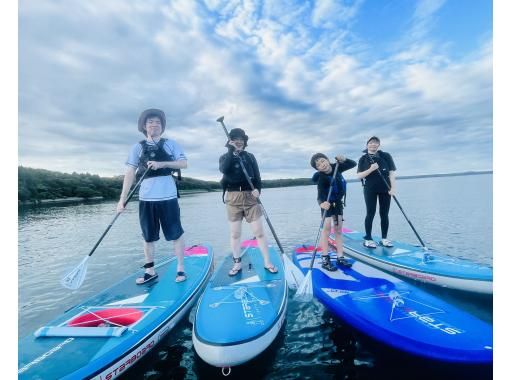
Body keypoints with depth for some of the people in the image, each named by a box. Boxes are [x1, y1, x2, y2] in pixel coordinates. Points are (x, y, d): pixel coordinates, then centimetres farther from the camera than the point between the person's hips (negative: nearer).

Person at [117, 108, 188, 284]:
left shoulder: (171, 144, 6)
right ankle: (150, 271, 26)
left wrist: (162, 163, -15)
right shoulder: (138, 147, 8)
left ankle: (181, 268, 18)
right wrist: (122, 199, -3)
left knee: (176, 234, 4)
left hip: (168, 196, -2)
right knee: (148, 236, 11)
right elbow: (130, 173, 3)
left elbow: (184, 163, -2)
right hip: (146, 198, 2)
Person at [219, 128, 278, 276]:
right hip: (233, 198, 0)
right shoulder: (225, 157, 7)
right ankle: (237, 264, 21)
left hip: (250, 197, 1)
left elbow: (257, 176, 5)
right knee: (235, 233, 7)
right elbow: (224, 169, -16)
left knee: (259, 232, 0)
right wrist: (232, 151, -15)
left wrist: (258, 189, -13)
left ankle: (267, 262, 12)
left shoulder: (250, 156, 11)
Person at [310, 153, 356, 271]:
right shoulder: (321, 178, -26)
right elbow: (320, 195, -35)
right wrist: (321, 203, -55)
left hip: (337, 202, 5)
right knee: (327, 227, -15)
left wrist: (343, 160, -18)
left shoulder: (336, 167, -11)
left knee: (338, 229, 7)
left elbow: (353, 164, 0)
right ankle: (325, 259, -9)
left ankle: (340, 257, 14)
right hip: (327, 203, -5)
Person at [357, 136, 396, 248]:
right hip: (370, 189, -1)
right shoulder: (363, 159, 3)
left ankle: (384, 238, 17)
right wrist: (371, 169, -19)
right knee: (370, 213, -1)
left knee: (384, 214, 6)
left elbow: (391, 172, 1)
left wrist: (393, 187, -8)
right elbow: (359, 175, -4)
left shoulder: (386, 156, 4)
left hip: (385, 189, 2)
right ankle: (368, 239, 5)